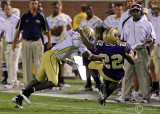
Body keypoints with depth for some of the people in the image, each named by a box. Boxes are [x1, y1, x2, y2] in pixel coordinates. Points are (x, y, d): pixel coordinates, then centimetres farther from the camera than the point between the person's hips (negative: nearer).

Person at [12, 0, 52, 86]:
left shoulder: (41, 17, 4)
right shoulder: (24, 17, 6)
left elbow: (47, 30, 8)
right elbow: (18, 30, 9)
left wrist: (49, 42, 0)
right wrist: (14, 42, 5)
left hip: (37, 42, -1)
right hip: (26, 43, 1)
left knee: (38, 64, -2)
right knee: (26, 64, 4)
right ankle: (27, 84, 10)